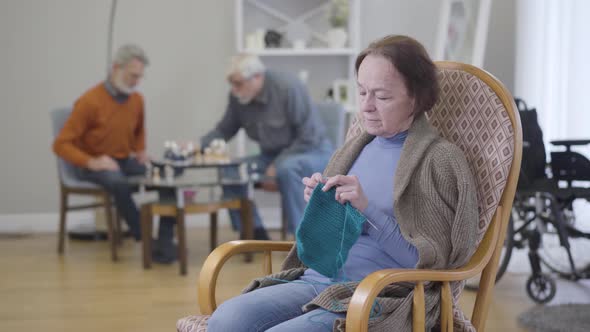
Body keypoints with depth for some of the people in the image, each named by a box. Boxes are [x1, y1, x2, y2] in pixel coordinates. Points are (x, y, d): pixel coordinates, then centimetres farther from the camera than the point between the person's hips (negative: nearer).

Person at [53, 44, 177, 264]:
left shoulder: (137, 99, 3)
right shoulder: (90, 101, -15)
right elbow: (61, 144, -15)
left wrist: (140, 152, 5)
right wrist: (91, 162, -27)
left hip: (125, 161, 6)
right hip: (94, 165, -5)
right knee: (118, 183, -40)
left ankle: (165, 242, -21)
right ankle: (144, 239, -27)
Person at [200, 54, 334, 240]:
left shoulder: (288, 88, -23)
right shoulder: (238, 97, -7)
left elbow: (309, 137, -22)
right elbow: (224, 130, 7)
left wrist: (277, 164, -24)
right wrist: (199, 144, -11)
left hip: (313, 153, -6)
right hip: (275, 155, 6)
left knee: (286, 169, -39)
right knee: (230, 171, -15)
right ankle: (255, 233, -4)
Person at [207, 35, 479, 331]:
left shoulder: (441, 160, 0)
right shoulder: (355, 147, 18)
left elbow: (430, 263, -5)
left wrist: (367, 209, -14)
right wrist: (318, 204, 3)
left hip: (375, 297, -6)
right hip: (315, 280, 6)